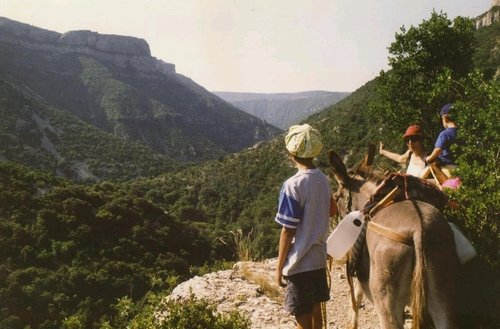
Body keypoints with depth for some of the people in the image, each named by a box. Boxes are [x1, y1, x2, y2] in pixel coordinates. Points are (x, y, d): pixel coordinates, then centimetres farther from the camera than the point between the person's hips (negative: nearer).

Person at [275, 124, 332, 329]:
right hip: (319, 258, 7)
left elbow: (287, 231, -17)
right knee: (315, 309, 21)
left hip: (299, 263, -7)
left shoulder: (292, 185, -21)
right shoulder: (324, 180, 1)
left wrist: (279, 267, -8)